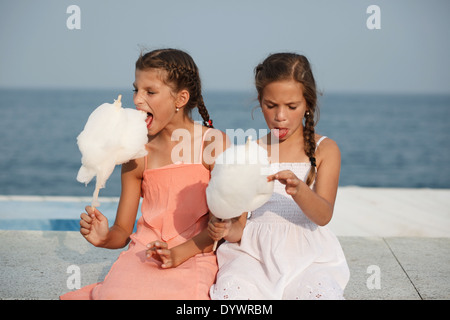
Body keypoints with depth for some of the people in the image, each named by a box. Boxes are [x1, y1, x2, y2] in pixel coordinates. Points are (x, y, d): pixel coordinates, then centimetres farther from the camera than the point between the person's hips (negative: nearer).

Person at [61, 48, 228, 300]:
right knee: (116, 293, -31)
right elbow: (122, 231, 12)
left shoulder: (214, 143, 0)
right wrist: (104, 237, -12)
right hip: (143, 254, 2)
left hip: (193, 255, -2)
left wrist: (179, 253, -17)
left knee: (171, 293, -36)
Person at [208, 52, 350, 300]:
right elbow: (241, 225, 9)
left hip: (307, 253, 0)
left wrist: (298, 189, -29)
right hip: (256, 249, 1)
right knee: (229, 289, -31)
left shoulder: (324, 149, 7)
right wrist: (227, 230, -16)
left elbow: (323, 216, -8)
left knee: (324, 292, -32)